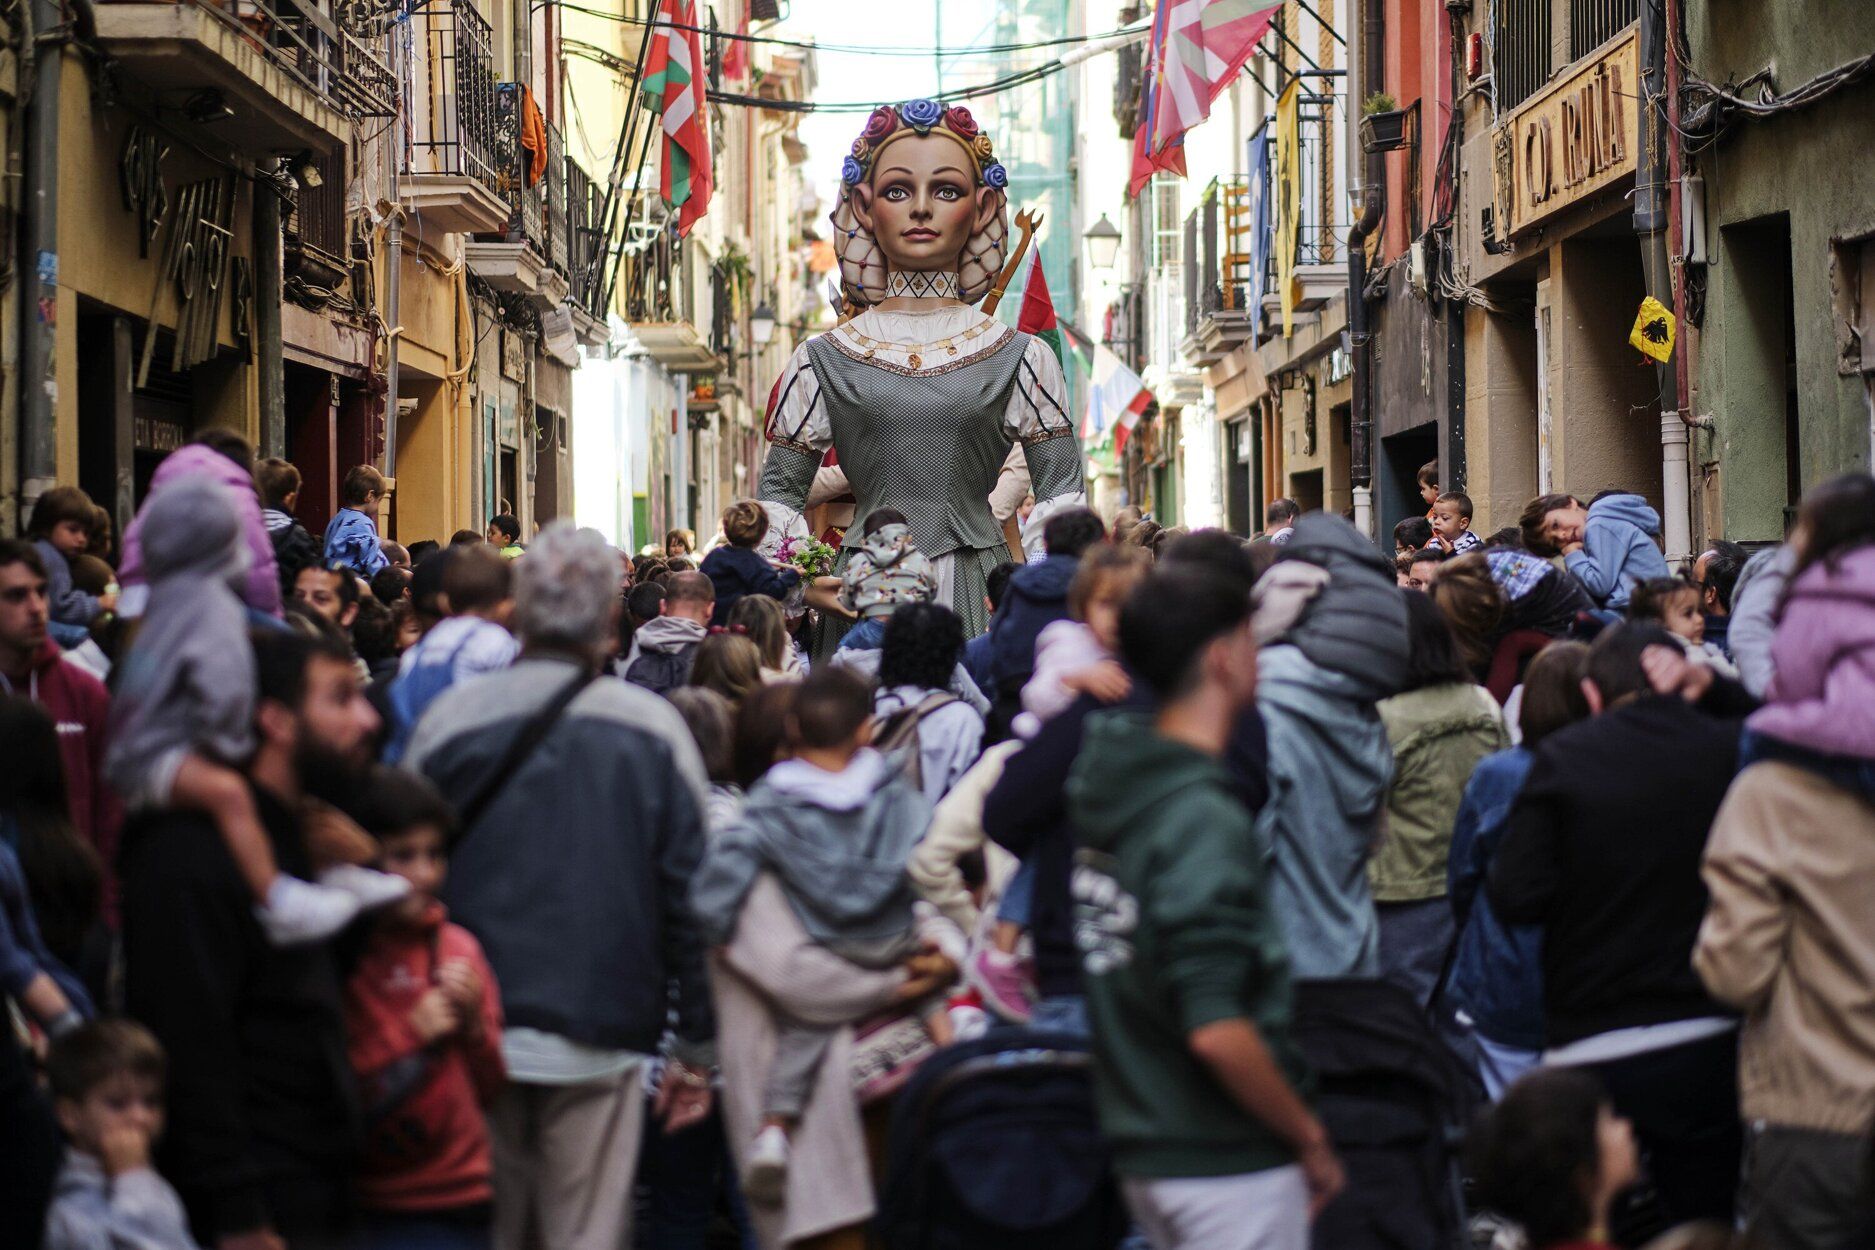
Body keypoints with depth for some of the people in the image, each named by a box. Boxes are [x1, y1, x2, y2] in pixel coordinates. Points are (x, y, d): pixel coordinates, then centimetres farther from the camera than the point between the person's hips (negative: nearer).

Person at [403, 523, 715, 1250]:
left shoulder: (449, 718, 1)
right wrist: (696, 1048, 7)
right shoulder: (652, 728, -3)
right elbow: (690, 895, -1)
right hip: (600, 1039, -1)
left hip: (473, 1033, 2)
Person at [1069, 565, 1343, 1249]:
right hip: (1228, 1162, -9)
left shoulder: (1109, 783, 5)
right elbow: (1216, 1029, -26)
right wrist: (1310, 1139, -13)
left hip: (1140, 1148, 9)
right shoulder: (1204, 820, -20)